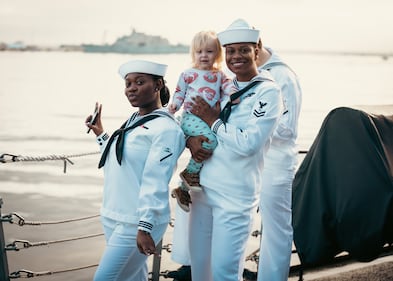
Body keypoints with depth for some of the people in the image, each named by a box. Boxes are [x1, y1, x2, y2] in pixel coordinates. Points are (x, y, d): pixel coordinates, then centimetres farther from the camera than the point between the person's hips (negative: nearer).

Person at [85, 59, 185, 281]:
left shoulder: (166, 129, -14)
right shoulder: (133, 121, 13)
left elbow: (155, 183, -20)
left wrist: (145, 227, -24)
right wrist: (100, 134, 18)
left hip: (137, 223, -8)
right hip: (113, 218, 8)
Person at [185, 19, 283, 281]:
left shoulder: (268, 91, -9)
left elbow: (247, 143, -19)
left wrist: (213, 121, -8)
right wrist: (191, 138, -4)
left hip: (235, 194, -6)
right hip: (203, 188, 6)